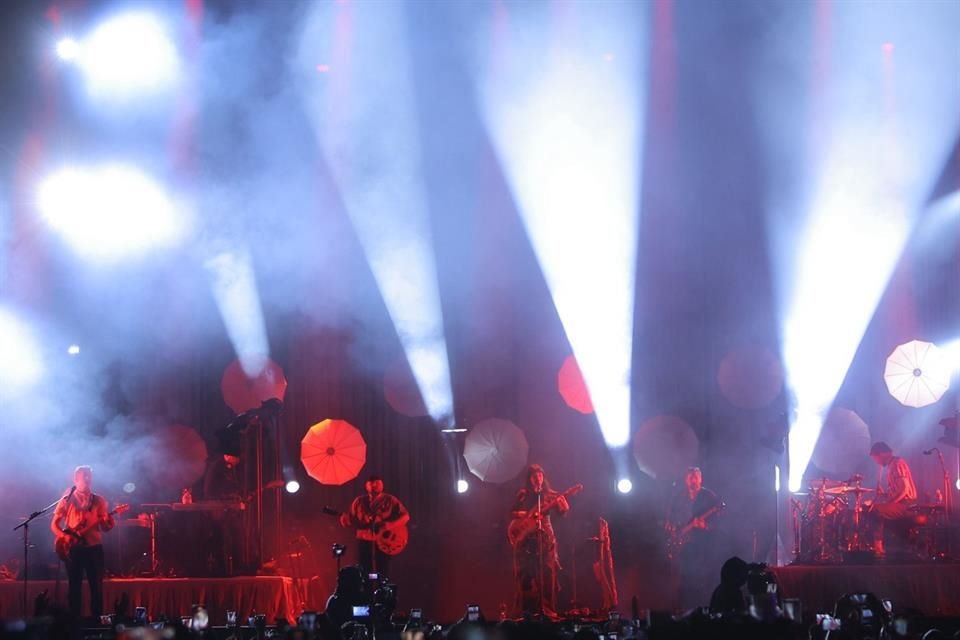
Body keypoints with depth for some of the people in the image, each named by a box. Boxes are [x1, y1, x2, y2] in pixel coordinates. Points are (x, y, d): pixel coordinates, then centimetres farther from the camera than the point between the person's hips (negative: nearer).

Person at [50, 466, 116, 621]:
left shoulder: (99, 501, 6)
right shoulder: (67, 500, 1)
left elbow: (105, 527, 6)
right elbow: (54, 524, 2)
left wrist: (109, 522, -18)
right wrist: (64, 536, -16)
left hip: (94, 547, 1)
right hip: (74, 548, -1)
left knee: (97, 587, 0)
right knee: (75, 587, 1)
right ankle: (75, 621, 6)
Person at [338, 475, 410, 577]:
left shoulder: (390, 500, 3)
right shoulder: (359, 501, 9)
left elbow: (405, 516, 0)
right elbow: (350, 520, 10)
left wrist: (391, 525, -16)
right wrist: (344, 519, -14)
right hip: (364, 542, 2)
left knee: (383, 575, -4)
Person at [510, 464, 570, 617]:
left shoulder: (549, 494, 6)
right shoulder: (523, 495, 8)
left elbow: (564, 510, -4)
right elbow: (512, 513, 8)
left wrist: (561, 503, -26)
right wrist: (526, 515, -10)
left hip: (545, 537, 0)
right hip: (525, 537, 0)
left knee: (547, 574, -7)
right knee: (526, 575, -1)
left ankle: (547, 609, -6)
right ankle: (528, 610, 3)